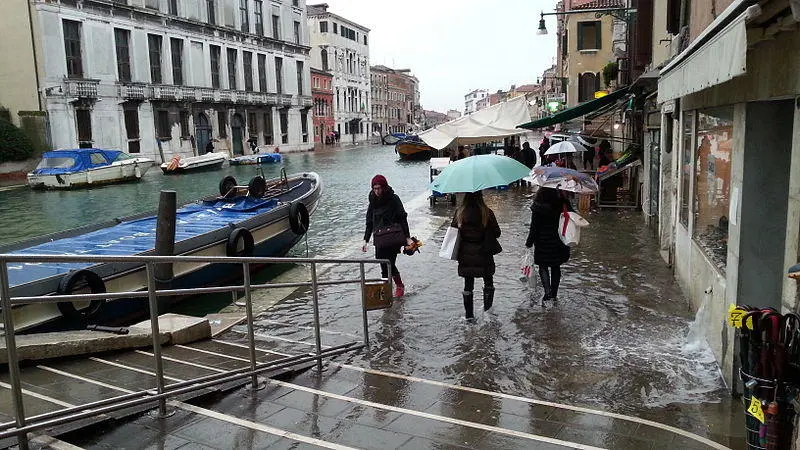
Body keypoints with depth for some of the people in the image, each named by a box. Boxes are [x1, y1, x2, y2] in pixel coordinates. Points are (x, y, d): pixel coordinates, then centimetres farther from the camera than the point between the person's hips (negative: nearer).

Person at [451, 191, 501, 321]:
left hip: (465, 255, 2)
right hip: (483, 255, -2)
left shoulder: (459, 213, -8)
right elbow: (497, 233, -7)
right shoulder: (487, 213, -13)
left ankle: (469, 313, 15)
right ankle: (487, 306, 30)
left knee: (468, 284, 12)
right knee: (488, 281, 21)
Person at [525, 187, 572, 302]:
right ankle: (554, 293, 24)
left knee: (543, 267, 11)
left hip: (543, 243, -3)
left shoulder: (538, 208, -16)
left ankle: (547, 292, -4)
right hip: (559, 244, 3)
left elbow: (534, 228, -11)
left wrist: (529, 242, -3)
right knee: (556, 267, 16)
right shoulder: (563, 204, -8)